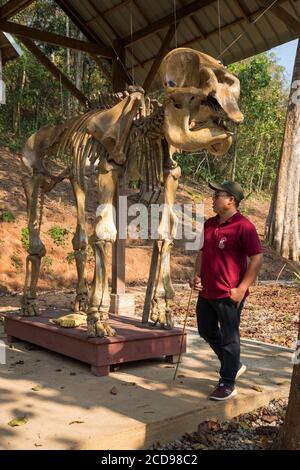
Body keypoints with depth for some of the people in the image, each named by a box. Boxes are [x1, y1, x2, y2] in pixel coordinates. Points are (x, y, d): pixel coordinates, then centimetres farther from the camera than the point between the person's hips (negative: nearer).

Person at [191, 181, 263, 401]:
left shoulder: (244, 226, -14)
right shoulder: (209, 224, 9)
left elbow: (257, 259, -15)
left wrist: (242, 289, -18)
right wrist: (197, 276, 5)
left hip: (228, 295, -8)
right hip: (206, 292, 8)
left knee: (229, 339, 5)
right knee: (207, 331, 20)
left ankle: (228, 384, 22)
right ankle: (234, 365, 40)